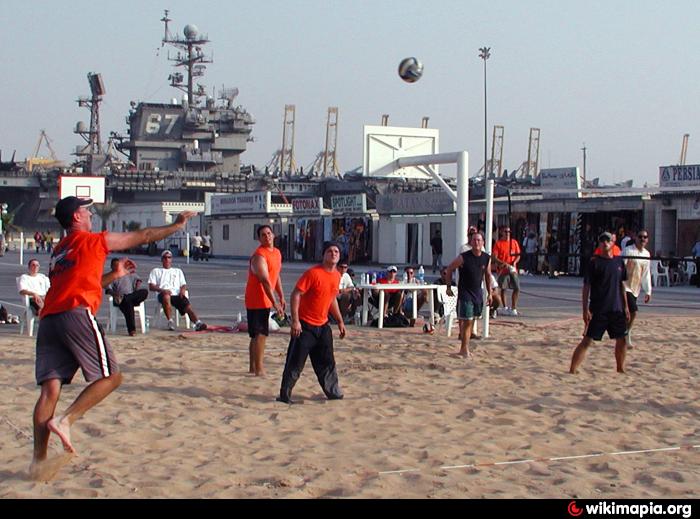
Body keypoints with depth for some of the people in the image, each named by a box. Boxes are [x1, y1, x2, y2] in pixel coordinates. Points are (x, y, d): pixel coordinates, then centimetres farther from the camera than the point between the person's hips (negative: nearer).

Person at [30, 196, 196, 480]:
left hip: (48, 318, 7)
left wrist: (113, 275, 41)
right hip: (76, 315, -7)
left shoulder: (59, 250, 29)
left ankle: (39, 459, -4)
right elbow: (144, 236, 16)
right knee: (111, 377, 2)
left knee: (50, 388, 1)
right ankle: (65, 420, -12)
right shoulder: (92, 240, 8)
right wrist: (176, 225, 28)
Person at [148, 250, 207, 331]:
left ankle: (198, 323, -50)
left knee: (187, 304, -29)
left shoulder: (178, 271, 33)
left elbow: (183, 285, 21)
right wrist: (162, 290, -10)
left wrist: (182, 290, -5)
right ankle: (170, 322, -40)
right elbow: (151, 287, 11)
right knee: (166, 297, -41)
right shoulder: (156, 271, 25)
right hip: (164, 294, -2)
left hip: (177, 294, 2)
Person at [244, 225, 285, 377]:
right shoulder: (259, 256, -19)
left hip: (264, 300, 9)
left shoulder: (277, 253, 11)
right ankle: (258, 369, -8)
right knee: (261, 334, -10)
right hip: (257, 300, -9)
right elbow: (265, 280, -26)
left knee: (257, 334, 15)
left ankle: (253, 367, 24)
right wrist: (274, 303, -31)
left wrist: (281, 297, 19)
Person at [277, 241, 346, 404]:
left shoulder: (337, 275, 6)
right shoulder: (313, 273, -17)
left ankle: (333, 392, 23)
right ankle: (285, 395, 6)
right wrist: (295, 320, -24)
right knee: (296, 362, -3)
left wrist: (340, 321, 20)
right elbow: (296, 295, -18)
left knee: (327, 361, 12)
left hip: (323, 326, 7)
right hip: (305, 325, -7)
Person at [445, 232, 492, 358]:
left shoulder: (487, 258, 0)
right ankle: (465, 349, -2)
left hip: (478, 293, 5)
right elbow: (449, 269, -3)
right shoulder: (463, 258, -14)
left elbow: (488, 275, 13)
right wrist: (449, 287, -2)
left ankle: (464, 348, 20)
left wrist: (489, 293, 12)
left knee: (471, 321, 10)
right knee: (467, 321, -9)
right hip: (464, 292, -5)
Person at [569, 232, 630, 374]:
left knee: (622, 340, 12)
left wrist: (625, 307, 15)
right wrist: (585, 310, -14)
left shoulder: (619, 261, 9)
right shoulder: (595, 262, -6)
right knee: (587, 340, -8)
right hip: (598, 310, -5)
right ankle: (572, 371, -7)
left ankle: (620, 369, 29)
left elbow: (622, 285, 18)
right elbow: (586, 287, -8)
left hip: (616, 309, 5)